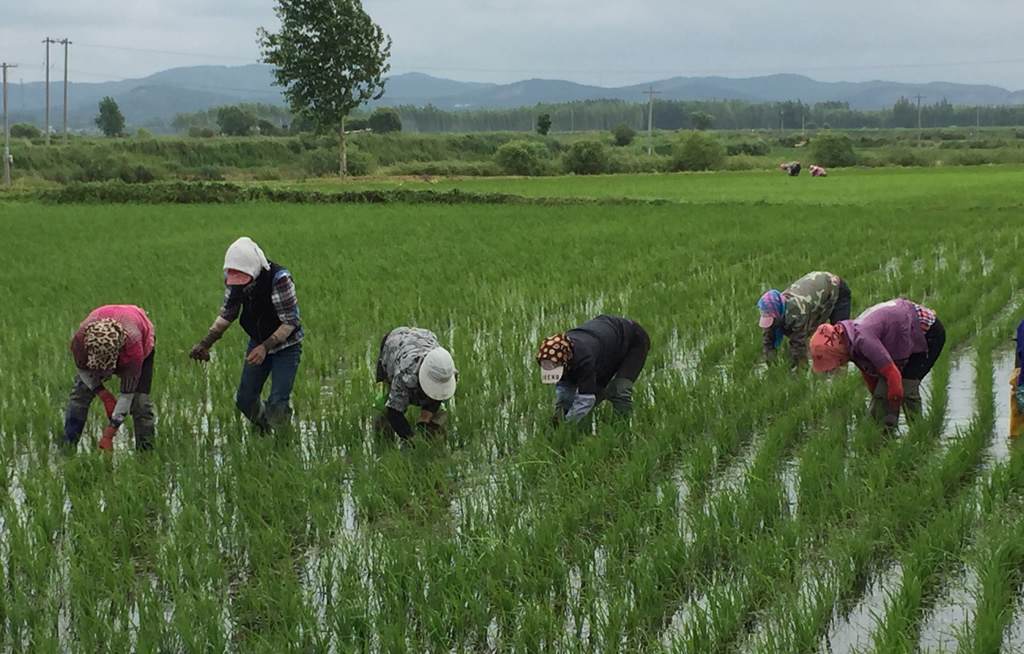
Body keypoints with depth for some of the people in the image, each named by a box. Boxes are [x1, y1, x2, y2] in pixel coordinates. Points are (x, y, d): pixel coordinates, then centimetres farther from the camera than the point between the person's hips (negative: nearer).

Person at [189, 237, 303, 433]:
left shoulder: (279, 278, -31)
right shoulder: (233, 278, -13)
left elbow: (290, 321, -25)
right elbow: (227, 314, -1)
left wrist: (265, 347, -35)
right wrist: (205, 343, -13)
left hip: (285, 345, -6)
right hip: (258, 342, 6)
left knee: (277, 402, -14)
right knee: (245, 399, 8)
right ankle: (265, 434, 33)